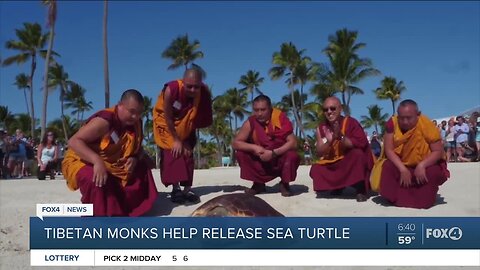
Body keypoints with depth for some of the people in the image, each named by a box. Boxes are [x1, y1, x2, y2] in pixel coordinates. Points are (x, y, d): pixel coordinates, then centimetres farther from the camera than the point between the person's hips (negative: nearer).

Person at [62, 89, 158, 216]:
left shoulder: (135, 124, -5)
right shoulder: (104, 121, -28)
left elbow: (139, 149, 5)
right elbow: (74, 141, -33)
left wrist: (135, 159, -21)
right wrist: (97, 160, -46)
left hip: (112, 165, 8)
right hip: (81, 162, -7)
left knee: (142, 166, -5)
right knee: (97, 181, -39)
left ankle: (125, 208, 5)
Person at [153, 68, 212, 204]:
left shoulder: (203, 93, -26)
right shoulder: (171, 89, -36)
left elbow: (198, 120, -15)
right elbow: (168, 117, -25)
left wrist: (186, 140, -15)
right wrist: (176, 140, -20)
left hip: (185, 125, 3)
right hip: (165, 122, -3)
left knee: (187, 152, -2)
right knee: (171, 152, -14)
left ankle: (187, 189, 2)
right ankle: (175, 189, -9)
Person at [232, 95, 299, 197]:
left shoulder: (281, 118, -18)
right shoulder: (251, 122, -12)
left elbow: (293, 143, -23)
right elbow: (235, 143, -14)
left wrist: (273, 153, -33)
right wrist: (254, 147, -29)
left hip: (280, 159, -2)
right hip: (261, 162, 2)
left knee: (292, 156, -32)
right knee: (240, 153, -17)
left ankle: (284, 184, -2)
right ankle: (258, 184, 3)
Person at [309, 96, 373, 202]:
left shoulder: (350, 122, -17)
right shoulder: (321, 128, -5)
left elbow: (361, 143, -28)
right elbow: (320, 152, -8)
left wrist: (340, 137, -37)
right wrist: (329, 141, -27)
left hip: (354, 163, -4)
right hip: (333, 164, 4)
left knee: (357, 153, -34)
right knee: (315, 170, -15)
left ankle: (361, 190, -16)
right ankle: (338, 186, 12)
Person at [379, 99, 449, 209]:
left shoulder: (427, 125, -23)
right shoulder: (393, 123, -18)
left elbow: (438, 151, -18)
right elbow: (389, 150, -18)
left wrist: (422, 165, -33)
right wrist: (402, 169, -29)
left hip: (425, 164, -1)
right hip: (400, 164, 2)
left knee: (433, 173, -31)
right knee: (387, 167, -26)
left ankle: (423, 201, -7)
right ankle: (400, 198, -13)